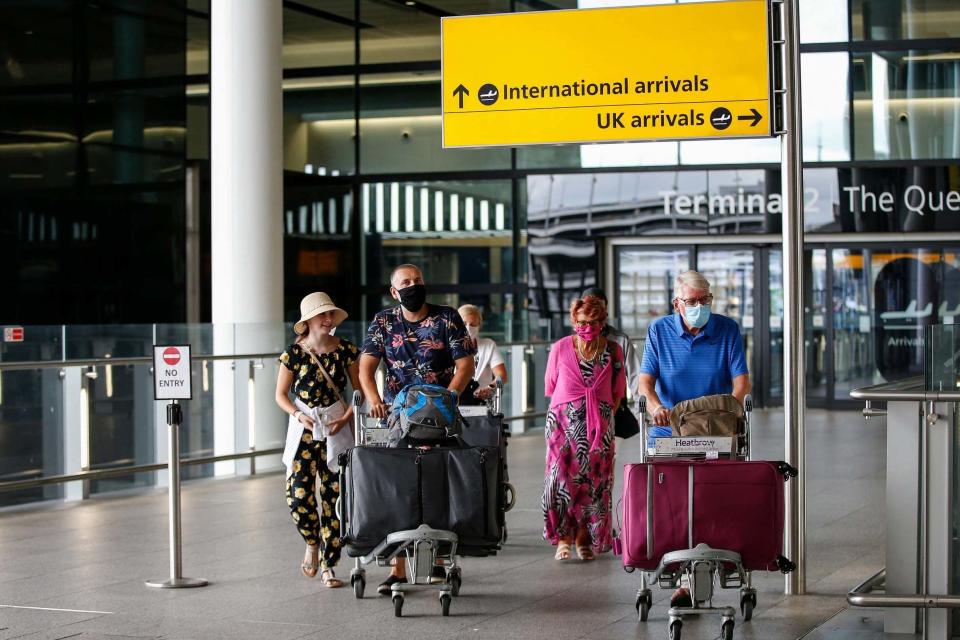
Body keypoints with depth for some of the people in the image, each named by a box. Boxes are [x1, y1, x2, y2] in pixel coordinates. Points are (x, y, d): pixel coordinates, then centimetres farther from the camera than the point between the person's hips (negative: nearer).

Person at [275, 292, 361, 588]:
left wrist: (347, 417, -8)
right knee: (299, 497, -8)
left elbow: (359, 389, 7)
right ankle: (312, 542, 23)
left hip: (336, 428, 1)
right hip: (304, 429, -1)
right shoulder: (294, 352, -3)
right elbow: (281, 394, 5)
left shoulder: (346, 350, -1)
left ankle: (328, 565, 8)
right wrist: (298, 415, -12)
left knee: (334, 496, -2)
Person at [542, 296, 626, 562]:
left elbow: (617, 391, 12)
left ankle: (584, 538, 8)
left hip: (600, 425, 1)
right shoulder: (560, 348, 0)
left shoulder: (613, 351, 3)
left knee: (595, 480, 0)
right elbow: (550, 386, 10)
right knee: (562, 477, -12)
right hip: (564, 421, -1)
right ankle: (562, 538, -9)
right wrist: (570, 409, 9)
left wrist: (604, 415, 7)